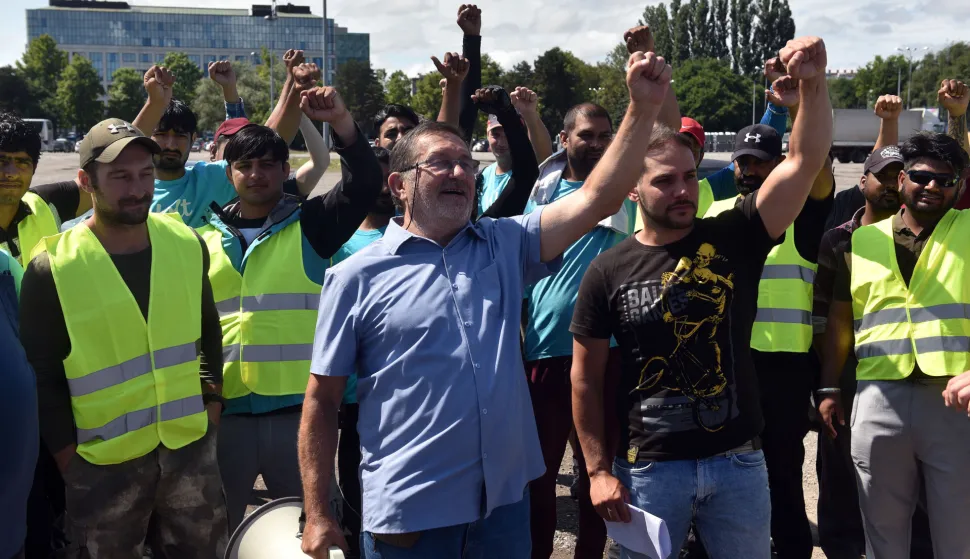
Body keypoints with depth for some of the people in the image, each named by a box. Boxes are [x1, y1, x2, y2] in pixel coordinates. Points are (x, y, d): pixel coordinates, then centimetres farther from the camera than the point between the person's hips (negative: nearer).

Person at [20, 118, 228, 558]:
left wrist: (211, 400, 7)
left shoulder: (187, 244, 0)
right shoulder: (53, 270, -12)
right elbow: (43, 379, -5)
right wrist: (72, 463, -6)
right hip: (104, 465, -3)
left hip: (191, 450, 4)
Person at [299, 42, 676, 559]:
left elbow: (597, 197, -3)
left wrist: (644, 107, -13)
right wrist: (317, 516, -5)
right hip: (407, 515, -3)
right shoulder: (356, 277, -4)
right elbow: (322, 400, -2)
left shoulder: (505, 247, 5)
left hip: (505, 502, 3)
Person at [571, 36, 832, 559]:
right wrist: (599, 470, -4)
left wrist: (812, 82, -28)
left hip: (737, 461, 1)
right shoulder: (609, 270, -4)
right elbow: (586, 379, 0)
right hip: (648, 466, -1)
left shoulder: (734, 239, -3)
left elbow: (805, 161, -13)